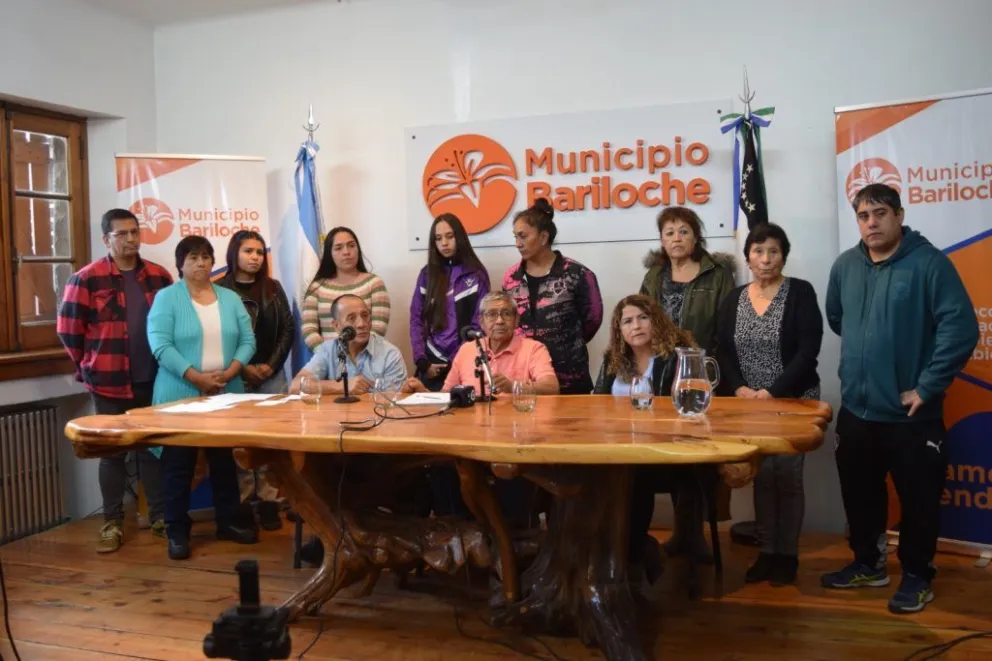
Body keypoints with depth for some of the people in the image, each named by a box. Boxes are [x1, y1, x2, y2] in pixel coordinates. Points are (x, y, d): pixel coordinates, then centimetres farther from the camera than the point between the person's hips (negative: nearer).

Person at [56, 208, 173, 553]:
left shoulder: (158, 276, 5)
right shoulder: (86, 279, -6)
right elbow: (68, 329, -2)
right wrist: (91, 366, 4)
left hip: (152, 381, 3)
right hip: (110, 382, -3)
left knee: (153, 448, 11)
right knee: (112, 452, 7)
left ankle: (159, 516, 22)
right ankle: (112, 522, 19)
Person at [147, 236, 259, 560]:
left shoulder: (231, 298, 9)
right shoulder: (166, 298, -3)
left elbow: (247, 341, 4)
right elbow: (160, 345, -13)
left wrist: (228, 373, -12)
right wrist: (197, 378, -21)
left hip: (226, 395, 4)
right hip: (180, 396, -4)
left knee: (224, 459, 13)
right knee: (179, 463, 4)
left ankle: (228, 521, 25)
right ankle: (177, 530, 14)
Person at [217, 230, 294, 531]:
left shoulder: (273, 288, 9)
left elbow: (288, 329, 6)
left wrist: (271, 365, -5)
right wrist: (242, 368, -10)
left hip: (272, 375, 3)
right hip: (235, 377, -2)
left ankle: (268, 501, 8)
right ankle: (243, 502, 10)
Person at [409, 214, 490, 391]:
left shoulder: (476, 274, 1)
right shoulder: (427, 274, 8)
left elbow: (479, 323, -3)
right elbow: (416, 319, 5)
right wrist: (422, 361, -5)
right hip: (432, 364, 2)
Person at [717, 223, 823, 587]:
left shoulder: (800, 292, -5)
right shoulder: (733, 298, 6)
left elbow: (808, 350, -13)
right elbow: (723, 352, 4)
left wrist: (772, 392, -19)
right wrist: (739, 388, -13)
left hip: (793, 402, -3)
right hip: (748, 403, 3)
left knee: (788, 476, 0)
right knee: (761, 477, 8)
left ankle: (787, 555, 14)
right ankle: (766, 552, 20)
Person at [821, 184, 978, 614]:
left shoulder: (928, 263, -12)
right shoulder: (845, 266, 5)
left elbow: (961, 329, -19)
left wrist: (926, 387, -17)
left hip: (910, 414, -5)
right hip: (855, 409, 5)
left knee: (918, 498, 7)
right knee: (859, 495, 16)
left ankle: (917, 576, 25)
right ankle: (867, 563, 34)